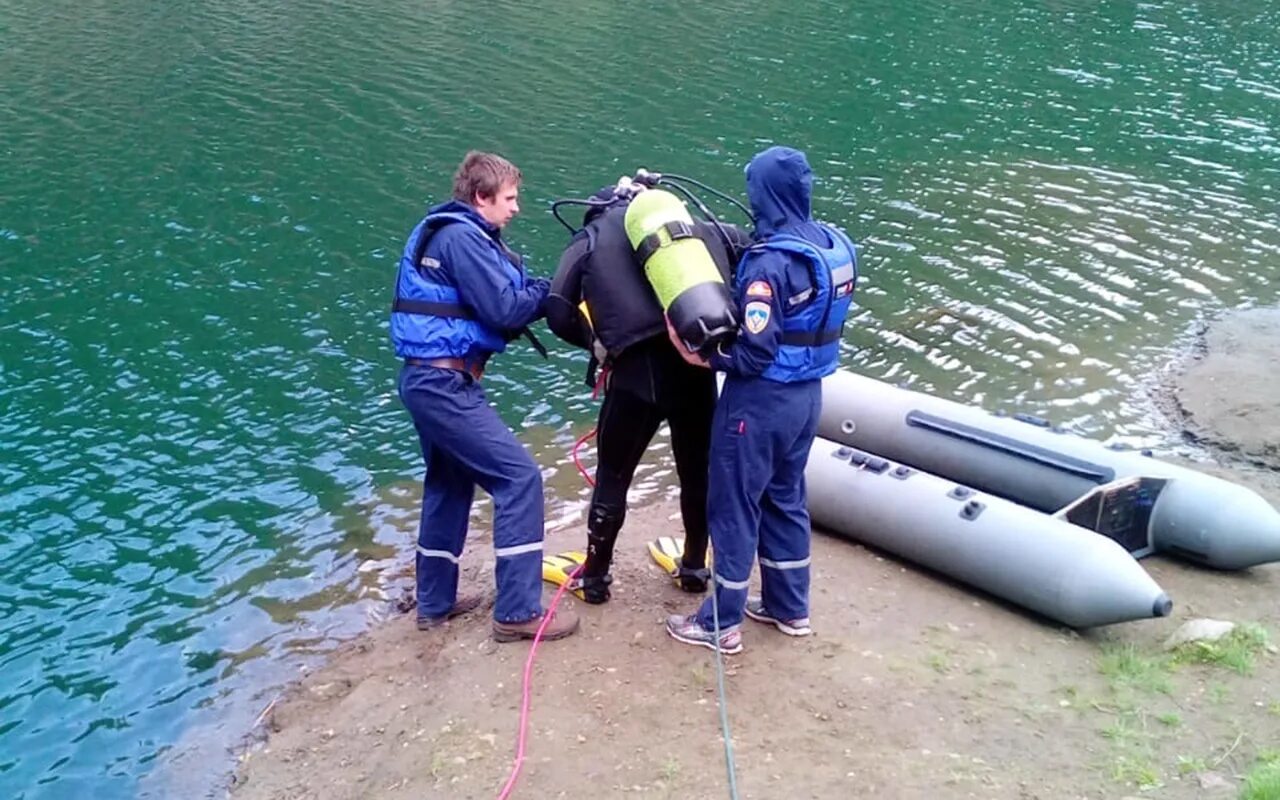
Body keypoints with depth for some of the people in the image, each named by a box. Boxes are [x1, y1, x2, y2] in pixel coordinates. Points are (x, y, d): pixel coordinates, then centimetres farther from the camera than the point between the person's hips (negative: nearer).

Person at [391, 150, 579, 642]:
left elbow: (499, 303, 13)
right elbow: (505, 309, -18)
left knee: (450, 484, 20)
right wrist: (551, 289, -4)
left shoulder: (453, 233, 17)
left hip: (431, 378, 11)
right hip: (445, 382, -11)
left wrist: (536, 292, -2)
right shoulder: (461, 236, -13)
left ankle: (435, 602, 30)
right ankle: (518, 612, -5)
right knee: (519, 477, -9)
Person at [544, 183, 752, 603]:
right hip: (697, 366, 3)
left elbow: (559, 313, 2)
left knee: (613, 476, 15)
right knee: (698, 471, 22)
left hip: (637, 372, -2)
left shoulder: (590, 240, 11)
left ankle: (595, 577, 27)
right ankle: (695, 567, 37)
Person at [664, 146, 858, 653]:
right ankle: (789, 607, 32)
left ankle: (721, 624, 15)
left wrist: (704, 358, -17)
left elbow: (755, 352, -26)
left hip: (761, 399, -8)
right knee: (785, 498, 21)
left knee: (734, 506, 5)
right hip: (807, 394, 8)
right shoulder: (836, 246, 2)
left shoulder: (770, 262, -23)